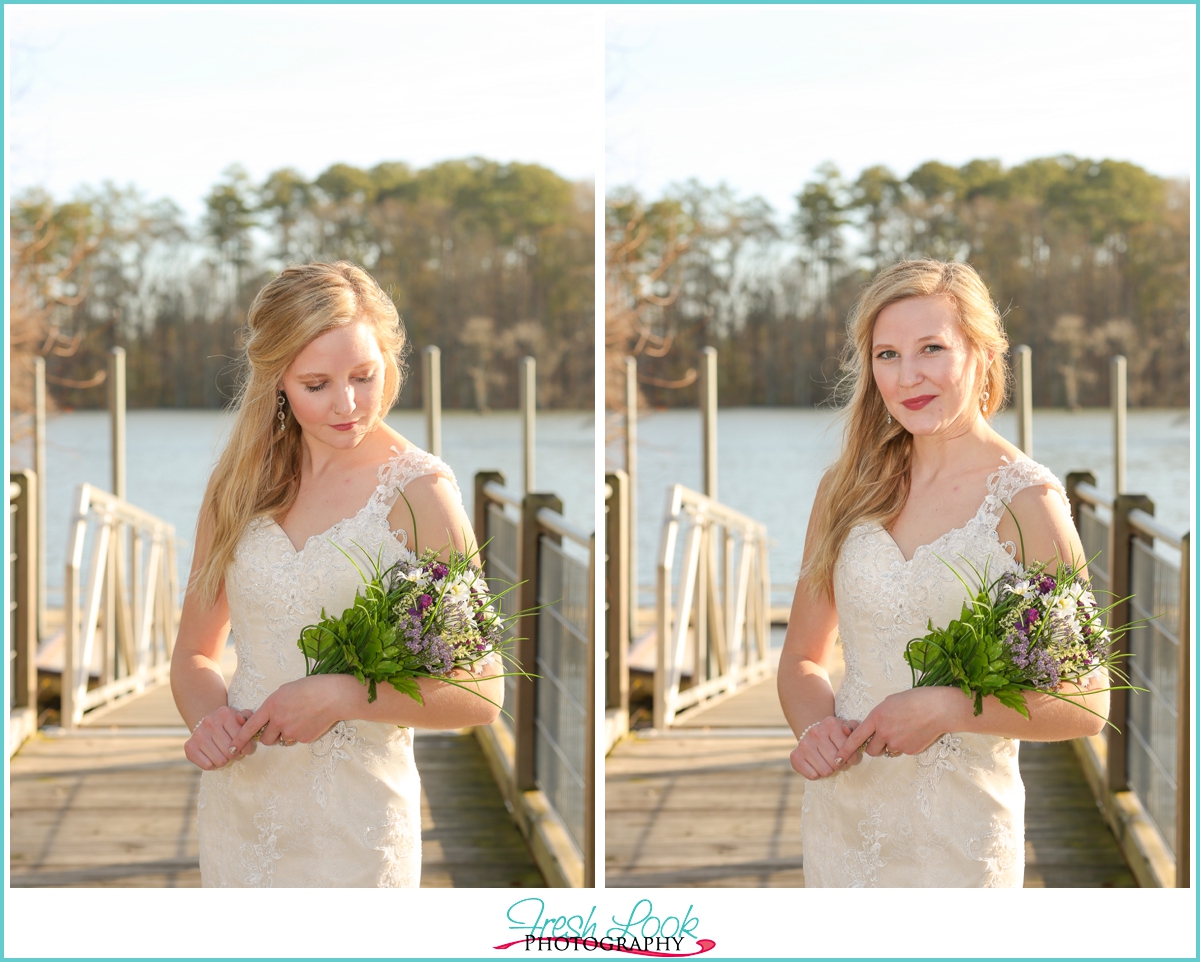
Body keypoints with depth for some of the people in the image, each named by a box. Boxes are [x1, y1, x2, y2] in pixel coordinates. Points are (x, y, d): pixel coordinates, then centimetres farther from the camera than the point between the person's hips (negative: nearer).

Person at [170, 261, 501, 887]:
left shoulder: (419, 493, -10)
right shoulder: (239, 485, 4)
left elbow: (480, 694, -10)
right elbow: (195, 653, 11)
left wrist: (342, 697, -23)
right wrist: (209, 719, -10)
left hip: (353, 821, -4)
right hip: (237, 805, 4)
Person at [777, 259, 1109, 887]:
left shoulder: (1027, 500, -10)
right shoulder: (847, 489, 4)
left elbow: (1086, 705, -9)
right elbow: (803, 658, 11)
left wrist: (946, 708, -21)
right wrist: (815, 727, -10)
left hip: (958, 830, -4)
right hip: (840, 808, 4)